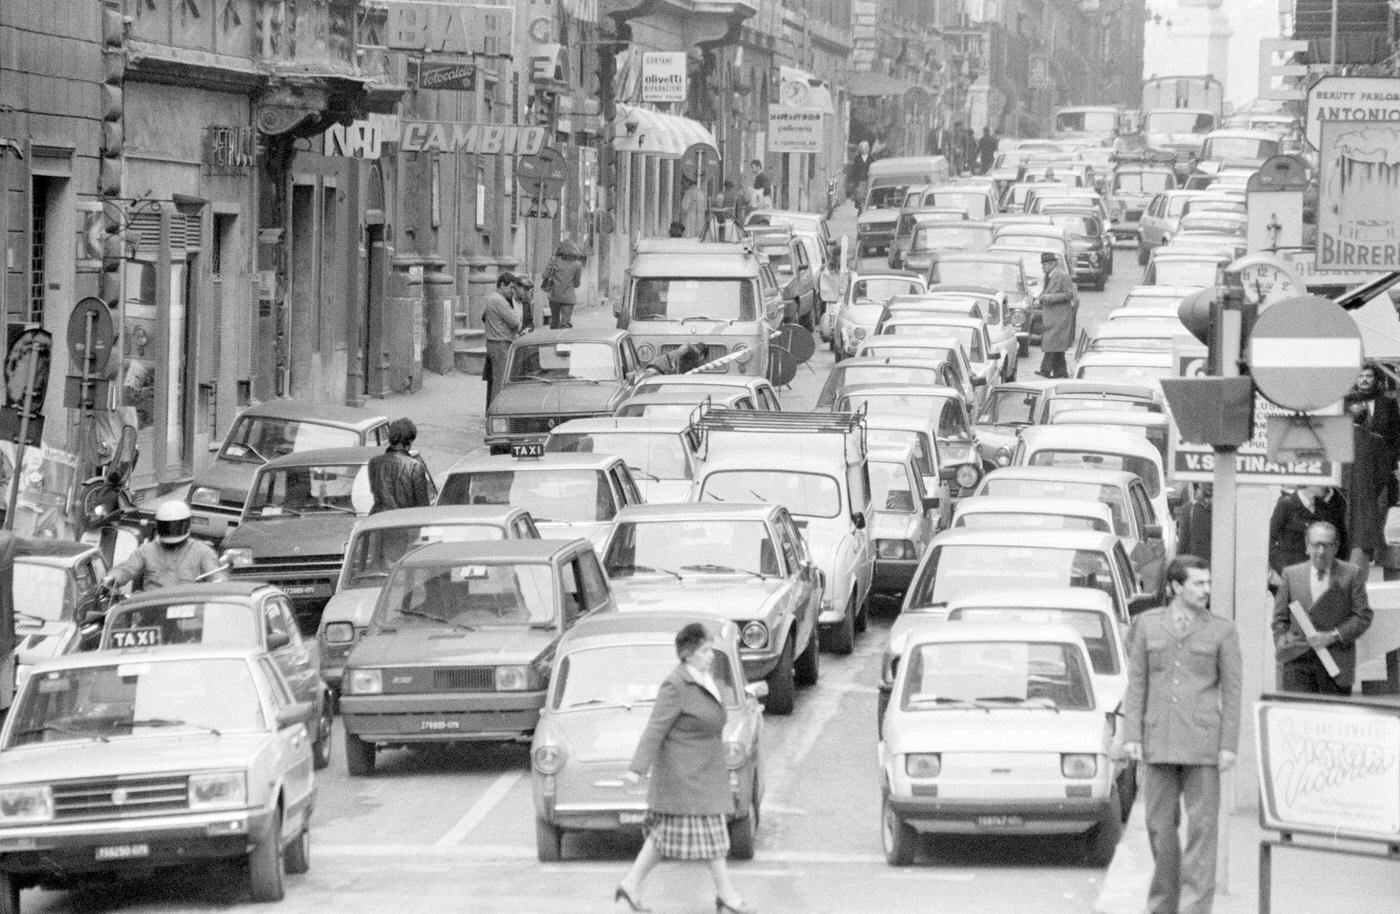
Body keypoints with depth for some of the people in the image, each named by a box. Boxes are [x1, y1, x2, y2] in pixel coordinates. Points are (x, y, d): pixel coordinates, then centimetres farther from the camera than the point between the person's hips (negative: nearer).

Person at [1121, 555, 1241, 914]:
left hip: (1202, 742, -2)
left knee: (1202, 827, -6)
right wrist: (1131, 736, 1)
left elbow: (1231, 691, 2)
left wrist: (1229, 746, -4)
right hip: (1159, 742, 2)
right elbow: (1136, 684, 9)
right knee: (1160, 826, 7)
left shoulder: (1221, 630, 3)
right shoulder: (1147, 625, 8)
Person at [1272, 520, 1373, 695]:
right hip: (1297, 661, 1)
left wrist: (1333, 636, -12)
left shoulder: (1351, 574, 4)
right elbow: (1280, 618, 14)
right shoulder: (1291, 574, 11)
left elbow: (1363, 617, 0)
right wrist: (1281, 643, -3)